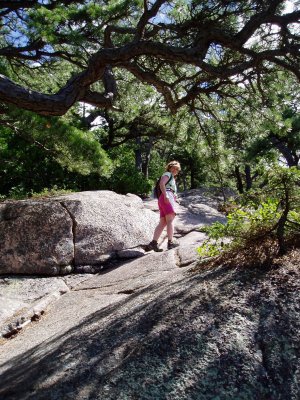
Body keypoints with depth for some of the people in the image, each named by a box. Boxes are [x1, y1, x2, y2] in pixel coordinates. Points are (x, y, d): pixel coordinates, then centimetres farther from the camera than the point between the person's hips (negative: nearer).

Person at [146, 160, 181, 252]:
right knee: (170, 220, -13)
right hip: (167, 197, -8)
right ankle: (170, 242, -19)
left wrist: (174, 196, 12)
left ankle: (153, 243, -10)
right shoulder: (167, 174, 8)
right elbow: (161, 183, -12)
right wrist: (166, 195, -21)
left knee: (162, 223, -2)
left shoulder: (172, 178, 36)